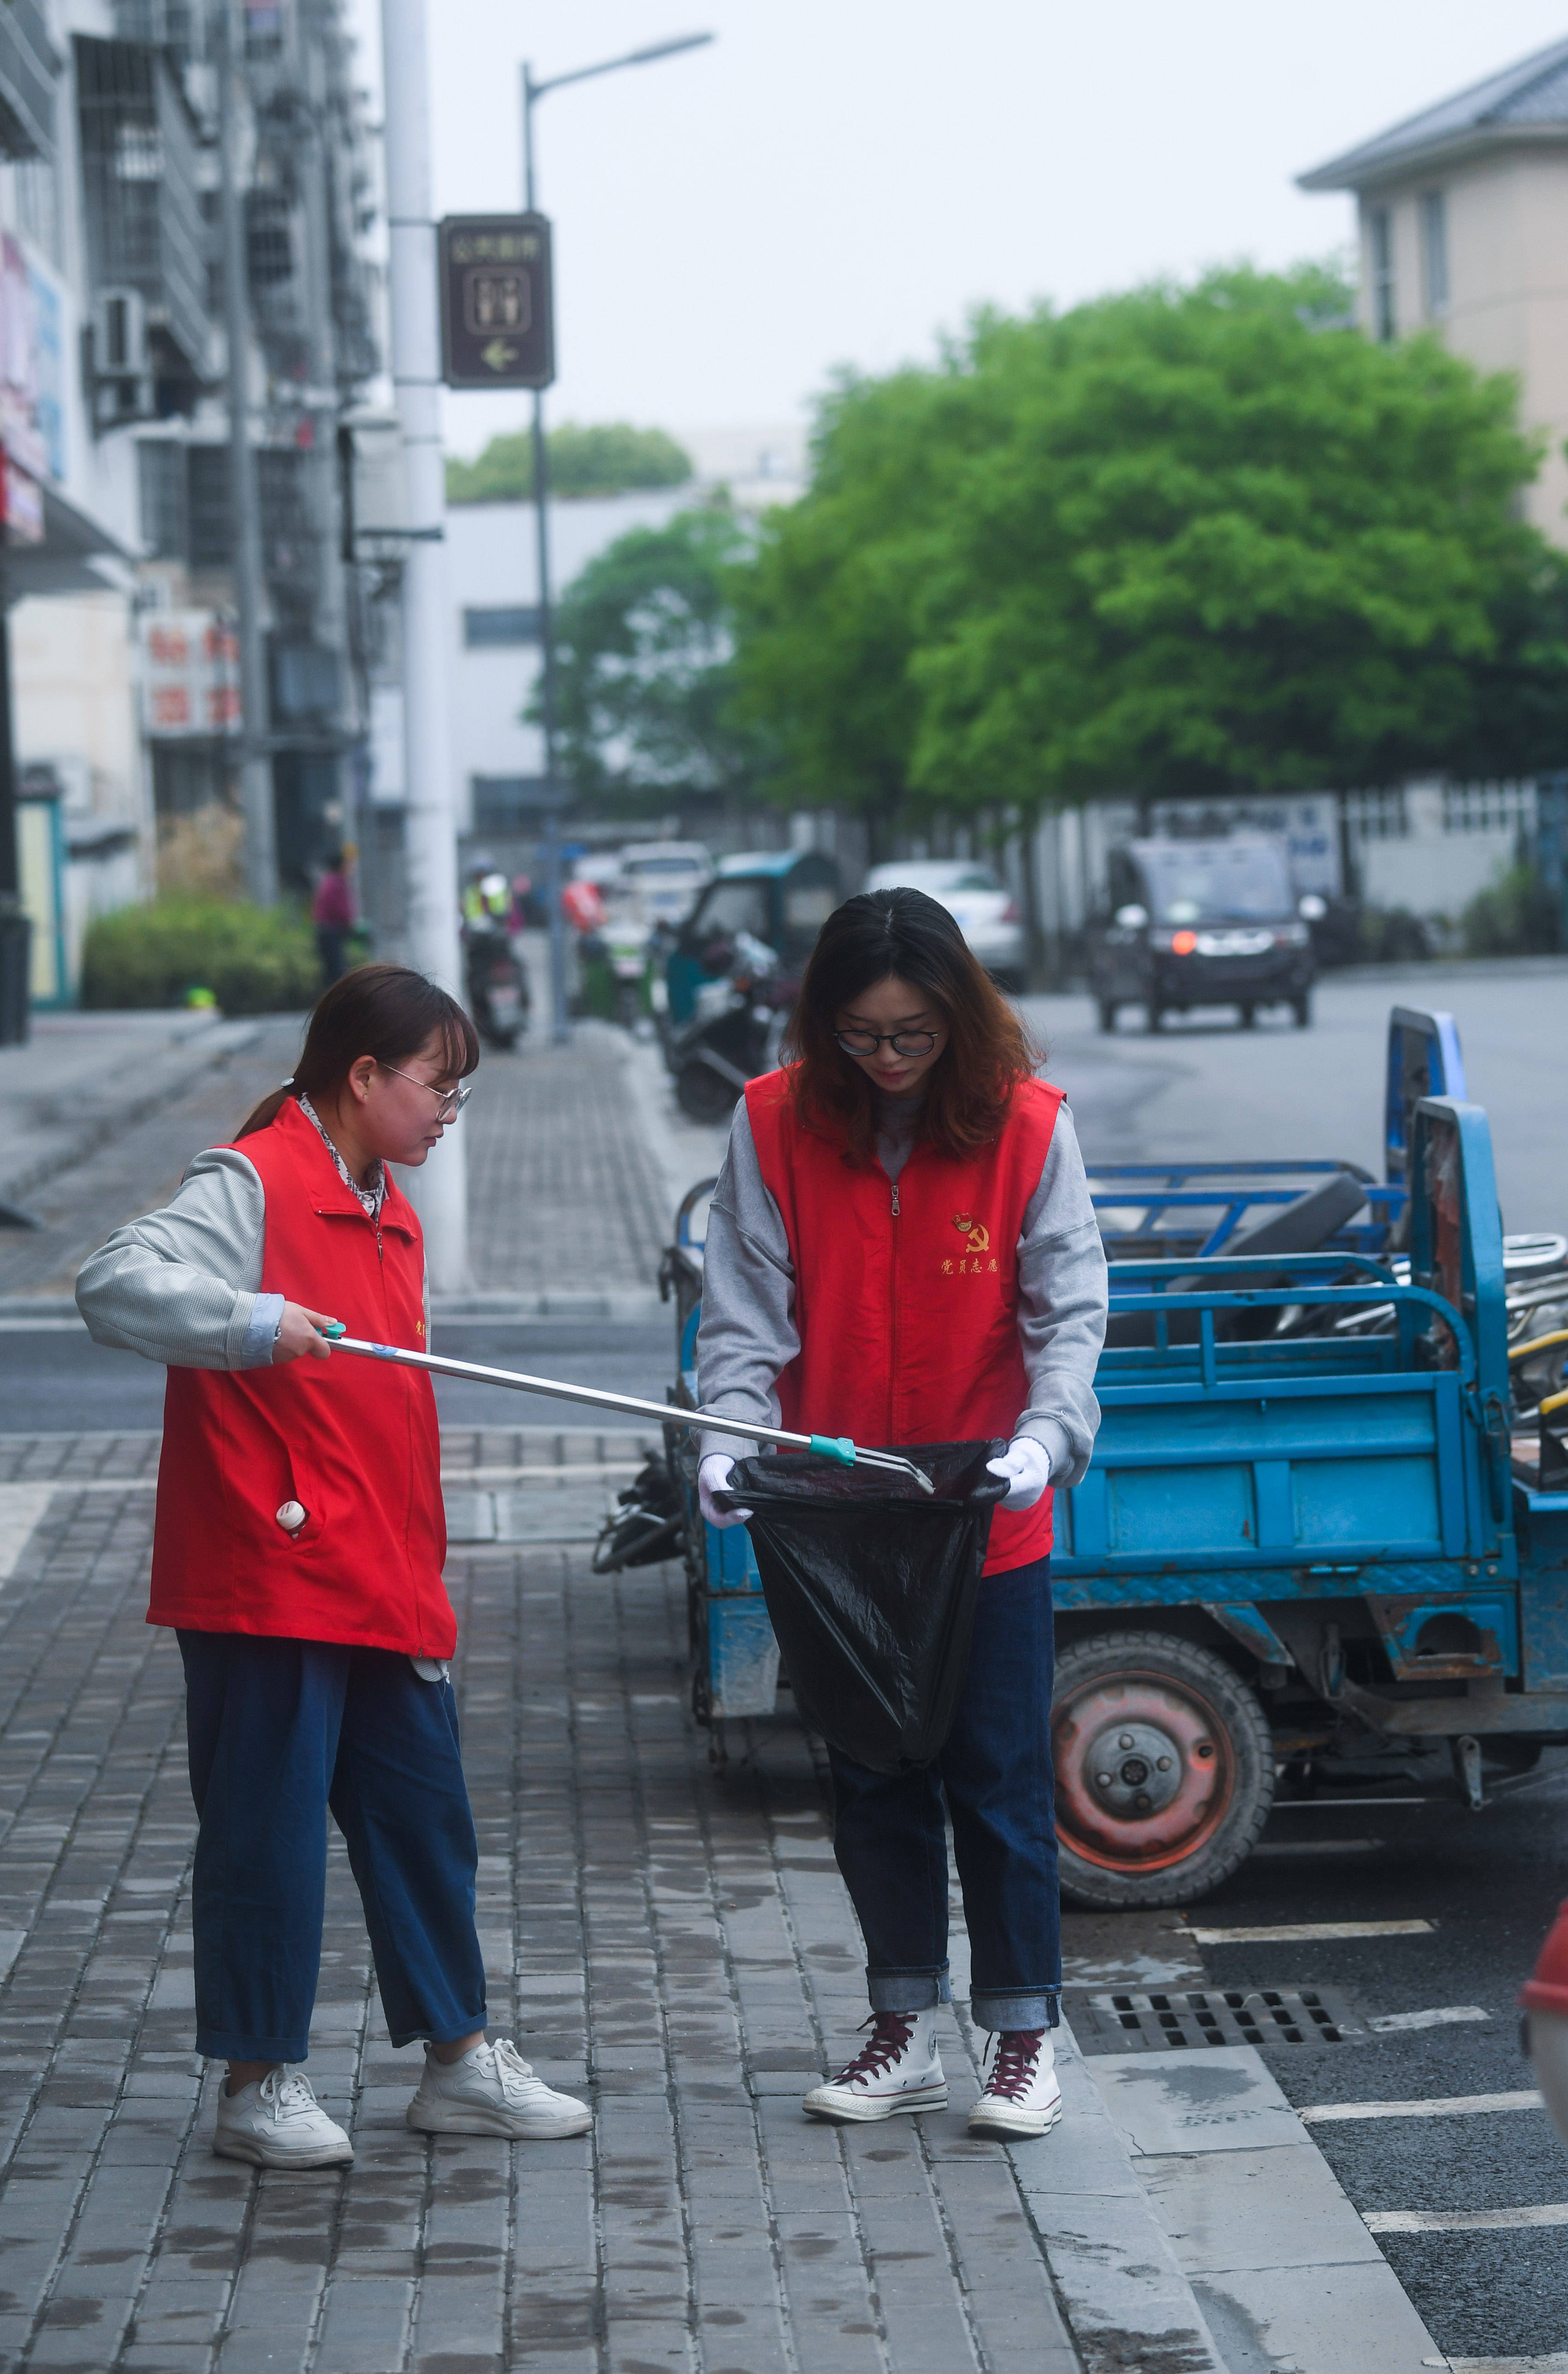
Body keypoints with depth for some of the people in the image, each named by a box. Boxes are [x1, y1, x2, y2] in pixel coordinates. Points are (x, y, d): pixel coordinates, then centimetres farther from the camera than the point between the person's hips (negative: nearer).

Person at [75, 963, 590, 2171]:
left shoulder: (390, 1212, 17)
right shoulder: (252, 1183, -10)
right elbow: (115, 1284, -23)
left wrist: (425, 1579, 18)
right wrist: (253, 1320, -34)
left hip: (384, 1593, 9)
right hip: (269, 1579, -9)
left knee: (425, 1817, 13)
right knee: (269, 1825, -1)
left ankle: (460, 2058, 24)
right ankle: (262, 2083, 10)